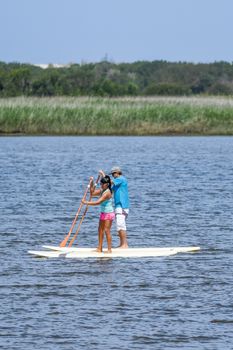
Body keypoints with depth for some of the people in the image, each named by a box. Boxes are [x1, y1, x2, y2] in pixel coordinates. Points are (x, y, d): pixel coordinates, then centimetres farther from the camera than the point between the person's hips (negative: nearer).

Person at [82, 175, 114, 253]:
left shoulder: (107, 192, -22)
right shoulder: (101, 190, 8)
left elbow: (98, 202, -27)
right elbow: (93, 192, 13)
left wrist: (87, 203, -24)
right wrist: (92, 183, 2)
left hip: (109, 213, -10)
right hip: (103, 213, 10)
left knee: (107, 230, -10)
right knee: (100, 230, 10)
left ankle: (109, 249, -7)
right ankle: (100, 248, 16)